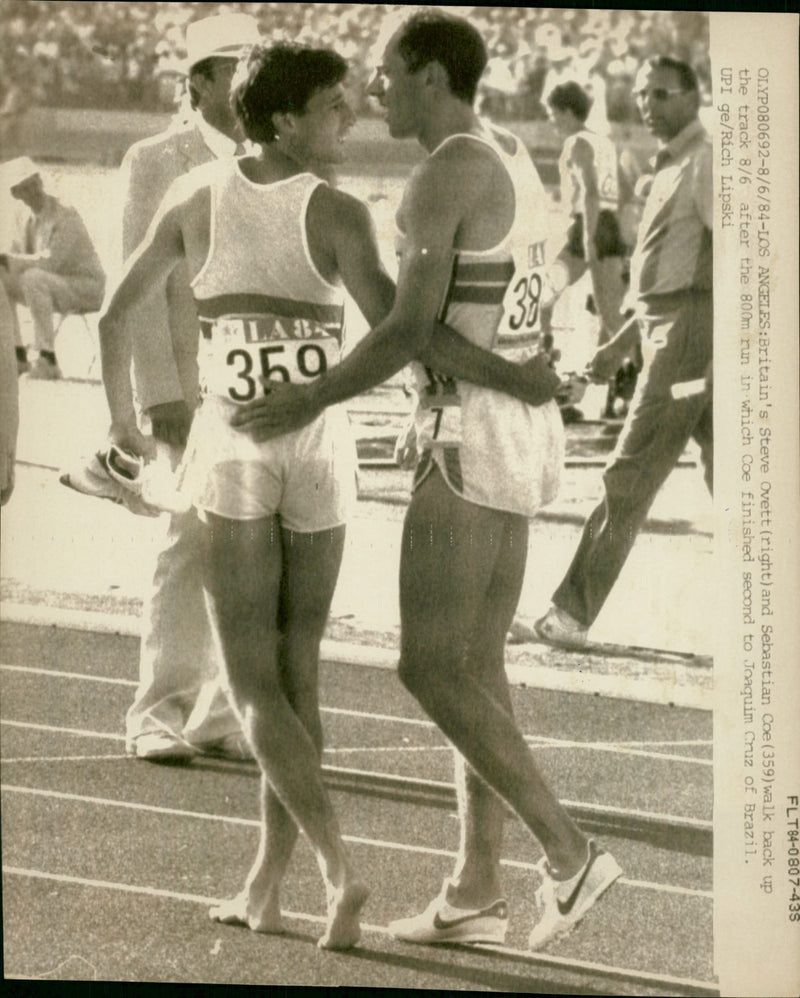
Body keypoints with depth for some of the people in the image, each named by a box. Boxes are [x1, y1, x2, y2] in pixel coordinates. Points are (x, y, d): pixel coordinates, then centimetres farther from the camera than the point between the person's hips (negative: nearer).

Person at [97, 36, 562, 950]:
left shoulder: (196, 196, -1)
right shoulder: (337, 214, -10)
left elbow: (116, 313, 7)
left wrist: (121, 413, 25)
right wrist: (512, 377, -15)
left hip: (231, 451, 0)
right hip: (320, 453, 0)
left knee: (253, 685, 1)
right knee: (296, 670, 14)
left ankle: (339, 871, -17)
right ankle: (264, 886, 13)